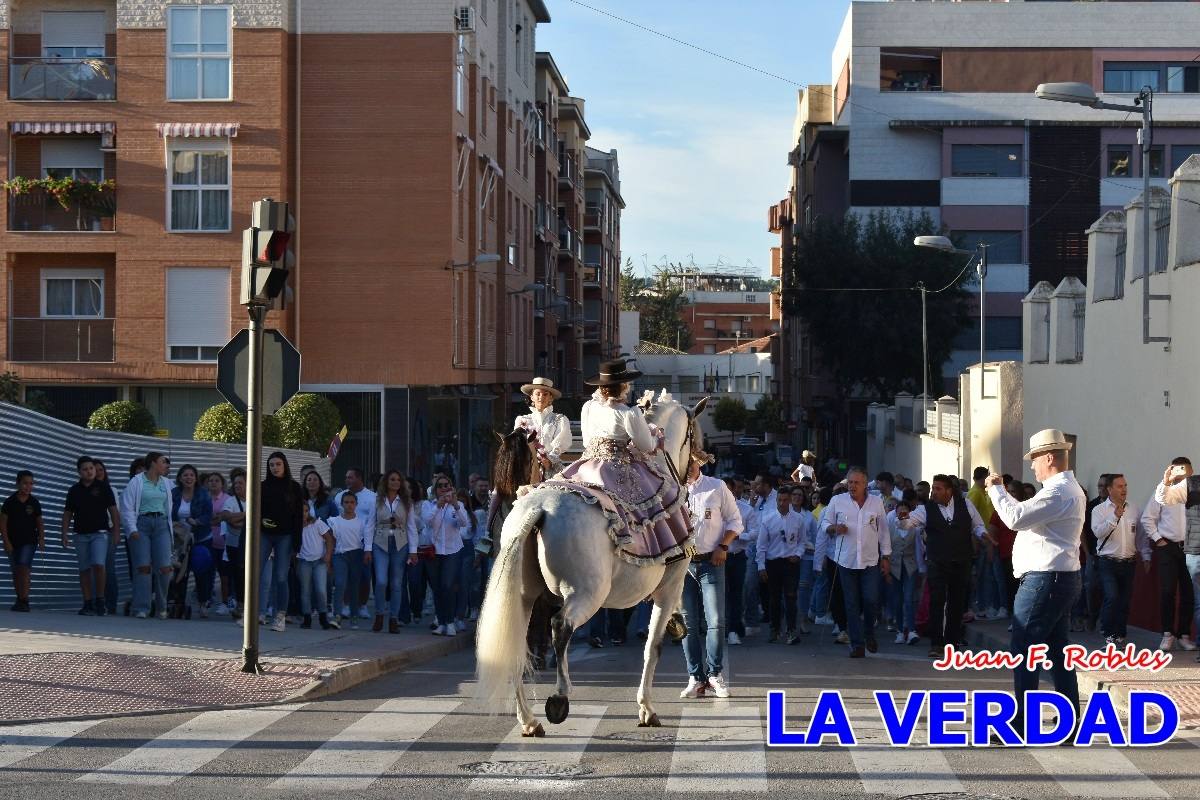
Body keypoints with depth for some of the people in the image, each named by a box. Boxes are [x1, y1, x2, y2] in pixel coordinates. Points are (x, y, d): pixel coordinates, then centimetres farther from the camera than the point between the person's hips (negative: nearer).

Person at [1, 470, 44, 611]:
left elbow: (39, 523, 8)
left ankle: (24, 601, -21)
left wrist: (41, 539, -4)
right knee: (16, 572, 7)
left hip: (29, 541, -1)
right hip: (13, 542, 2)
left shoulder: (34, 502, 0)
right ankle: (20, 600, 17)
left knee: (24, 568, -17)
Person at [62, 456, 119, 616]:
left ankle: (100, 600, -8)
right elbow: (67, 514, 12)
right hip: (81, 535, 3)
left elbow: (113, 510, 2)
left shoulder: (103, 487, 2)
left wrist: (116, 531, -3)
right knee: (84, 570, 4)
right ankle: (88, 603, 9)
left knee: (98, 564, -19)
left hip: (99, 533, -3)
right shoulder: (74, 491, 8)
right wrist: (64, 535, 5)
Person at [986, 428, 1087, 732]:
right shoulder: (1071, 490, 18)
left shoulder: (1058, 492, -17)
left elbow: (1016, 518, -24)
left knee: (1023, 653, -6)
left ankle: (1022, 726, -5)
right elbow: (1027, 515, 24)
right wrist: (1001, 492, 18)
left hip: (1043, 581, -11)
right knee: (1057, 652, 11)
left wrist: (996, 489, -11)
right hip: (1063, 579, 11)